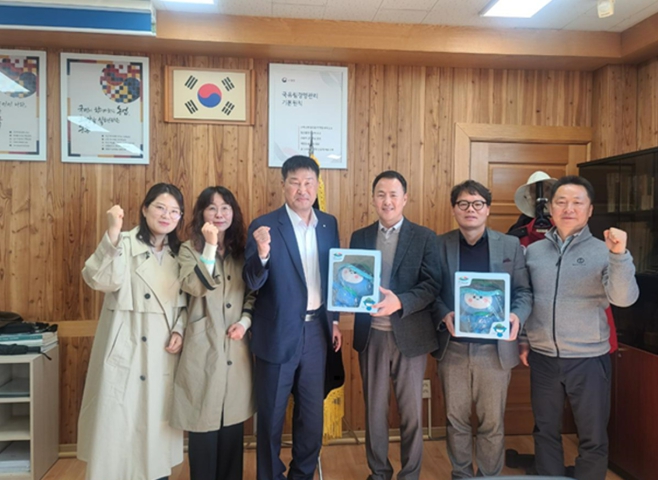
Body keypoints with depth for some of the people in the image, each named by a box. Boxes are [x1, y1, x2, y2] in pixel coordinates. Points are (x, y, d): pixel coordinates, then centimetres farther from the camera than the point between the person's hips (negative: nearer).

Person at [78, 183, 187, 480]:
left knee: (156, 423, 13)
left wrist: (179, 330, -2)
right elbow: (101, 280, -24)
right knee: (118, 424, 3)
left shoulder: (179, 254, 10)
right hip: (125, 351, -4)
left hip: (163, 354, 4)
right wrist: (112, 233, -34)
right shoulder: (124, 244, -6)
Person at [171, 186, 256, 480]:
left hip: (236, 348, 4)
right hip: (204, 348, -3)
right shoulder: (190, 250, 0)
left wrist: (245, 321, -5)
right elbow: (196, 287, -19)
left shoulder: (241, 250, 11)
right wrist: (210, 246, -22)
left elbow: (253, 293, 11)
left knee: (233, 422, 12)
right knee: (204, 423, 4)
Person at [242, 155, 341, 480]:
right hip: (279, 332, -4)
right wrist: (261, 253, -34)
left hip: (316, 329, 4)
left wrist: (334, 320, 10)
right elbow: (252, 283, -15)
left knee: (312, 412, 17)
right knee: (271, 414, 12)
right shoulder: (264, 226, -10)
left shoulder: (329, 224, 4)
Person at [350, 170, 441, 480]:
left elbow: (432, 286, -9)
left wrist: (399, 301, -24)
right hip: (371, 335, 2)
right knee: (374, 410, 15)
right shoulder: (359, 237, 8)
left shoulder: (424, 237, -1)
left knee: (411, 411, 11)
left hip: (410, 336, -2)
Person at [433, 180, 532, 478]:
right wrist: (444, 314, -16)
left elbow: (524, 290, 2)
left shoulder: (510, 245, 3)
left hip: (495, 348, 0)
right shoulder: (440, 245, 2)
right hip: (453, 347, 0)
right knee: (456, 420, 13)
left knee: (492, 423, 11)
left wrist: (517, 315, -17)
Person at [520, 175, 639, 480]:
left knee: (593, 439, 11)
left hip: (589, 359, -2)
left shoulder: (603, 252, -6)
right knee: (545, 432, 16)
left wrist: (619, 255, -32)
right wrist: (522, 340, 8)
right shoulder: (533, 251, 2)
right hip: (542, 358, 2)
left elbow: (623, 298, -19)